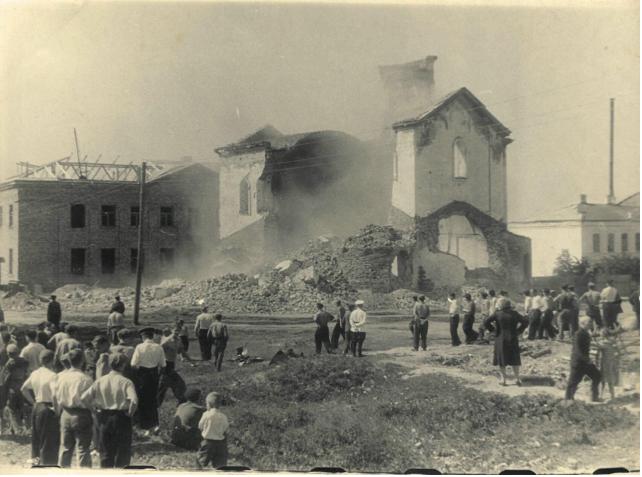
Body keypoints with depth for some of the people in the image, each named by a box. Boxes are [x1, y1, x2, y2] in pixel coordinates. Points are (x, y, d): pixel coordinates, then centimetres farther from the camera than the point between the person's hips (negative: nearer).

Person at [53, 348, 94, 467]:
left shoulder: (61, 376, -1)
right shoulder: (85, 379, -17)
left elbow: (55, 397, 6)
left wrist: (58, 412, 18)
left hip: (65, 414, 5)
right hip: (81, 415, -5)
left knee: (66, 447, 18)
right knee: (83, 449, 3)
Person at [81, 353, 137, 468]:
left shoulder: (100, 381, -1)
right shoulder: (126, 382, -12)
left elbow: (84, 399, -5)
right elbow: (134, 401, -26)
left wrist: (95, 407, 6)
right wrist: (130, 413, -10)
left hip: (103, 418, 3)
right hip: (121, 418, -3)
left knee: (105, 451, 15)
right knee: (123, 452, 9)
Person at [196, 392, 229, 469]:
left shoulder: (206, 415, -12)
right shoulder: (223, 416, -7)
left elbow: (200, 426, -1)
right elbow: (225, 429, 1)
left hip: (207, 441, -2)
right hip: (220, 442, 2)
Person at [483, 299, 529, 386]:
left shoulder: (497, 314, -8)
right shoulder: (514, 314, -5)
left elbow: (486, 322, -11)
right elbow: (525, 321, -3)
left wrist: (493, 330, 0)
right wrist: (519, 331, 2)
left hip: (501, 339, -1)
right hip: (512, 339, 1)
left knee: (501, 359, 10)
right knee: (514, 359, 12)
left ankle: (503, 379, 9)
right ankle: (517, 379, 9)